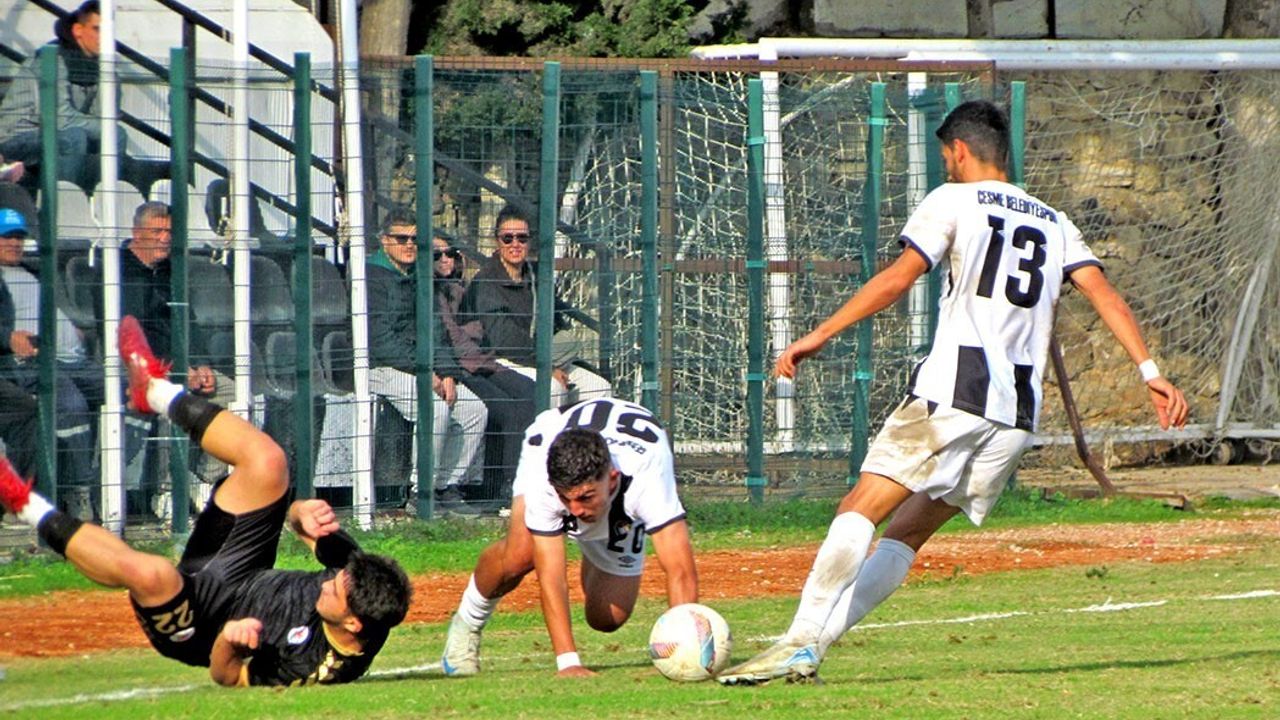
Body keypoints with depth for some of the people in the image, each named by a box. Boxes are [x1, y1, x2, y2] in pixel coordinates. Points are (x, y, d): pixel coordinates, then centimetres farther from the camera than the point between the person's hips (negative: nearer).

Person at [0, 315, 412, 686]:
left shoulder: (312, 668, -38)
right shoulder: (355, 571, -21)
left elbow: (224, 676, -26)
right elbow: (303, 519, -5)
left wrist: (228, 643, -50)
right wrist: (303, 517, -31)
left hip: (201, 625, -7)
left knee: (150, 573, -39)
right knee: (265, 461, -3)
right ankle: (156, 390, 22)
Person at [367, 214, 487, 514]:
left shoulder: (417, 278, 18)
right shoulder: (373, 278, -8)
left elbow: (434, 330, 17)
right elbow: (381, 339, -15)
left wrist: (446, 373, 1)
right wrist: (423, 372, -18)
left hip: (422, 368, 8)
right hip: (382, 368, -8)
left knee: (475, 410, -8)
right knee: (435, 407, -31)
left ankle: (449, 487, -3)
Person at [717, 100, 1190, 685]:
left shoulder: (954, 200, 6)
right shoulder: (1053, 223, 23)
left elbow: (899, 278, -5)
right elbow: (1102, 292, 10)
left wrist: (819, 336, -5)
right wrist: (1149, 371, 3)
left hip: (954, 392, -6)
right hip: (1019, 412, 6)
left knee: (860, 511, -11)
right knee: (909, 532, 11)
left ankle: (800, 642, -26)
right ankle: (813, 641, 1)